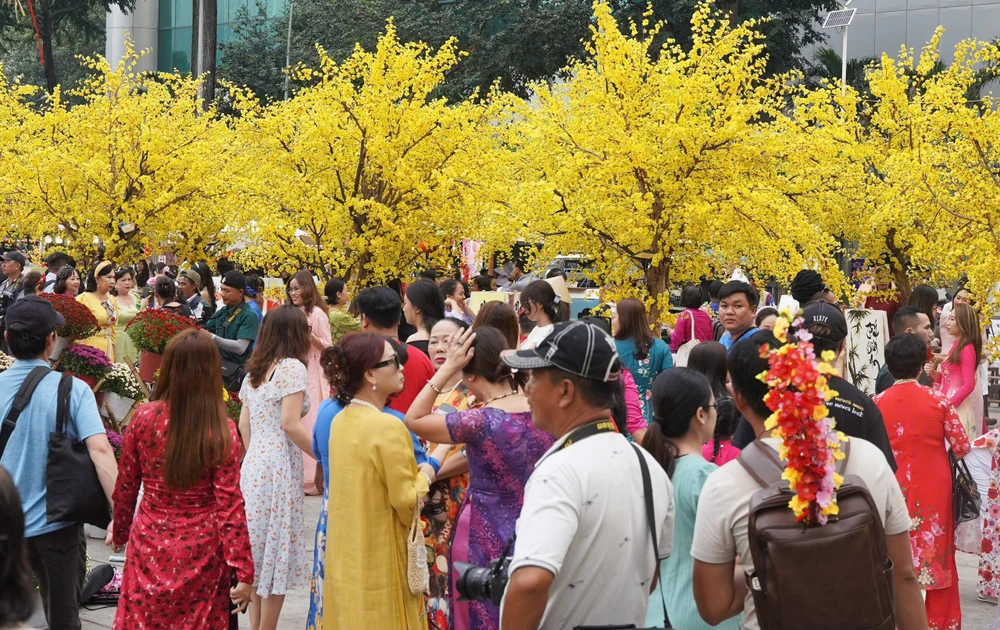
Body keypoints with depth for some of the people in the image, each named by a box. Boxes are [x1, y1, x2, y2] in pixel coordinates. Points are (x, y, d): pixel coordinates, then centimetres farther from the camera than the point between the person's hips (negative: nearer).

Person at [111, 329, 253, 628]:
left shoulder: (145, 418, -8)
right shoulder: (222, 430, -13)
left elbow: (125, 487, 3)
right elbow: (229, 505, -13)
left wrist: (120, 532, 21)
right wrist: (243, 571, -8)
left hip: (150, 546, 1)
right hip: (201, 551, -1)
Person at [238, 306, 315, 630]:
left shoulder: (254, 371, 13)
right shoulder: (292, 367, -9)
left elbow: (244, 424, 14)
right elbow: (290, 424, -17)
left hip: (252, 464, 7)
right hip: (279, 467, -7)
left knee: (258, 549, 13)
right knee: (278, 551, 0)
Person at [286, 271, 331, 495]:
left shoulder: (317, 314, -7)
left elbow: (327, 346, -9)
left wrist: (310, 335, -22)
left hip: (313, 373, -7)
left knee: (310, 422, -8)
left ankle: (314, 477, -5)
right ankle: (300, 475, 10)